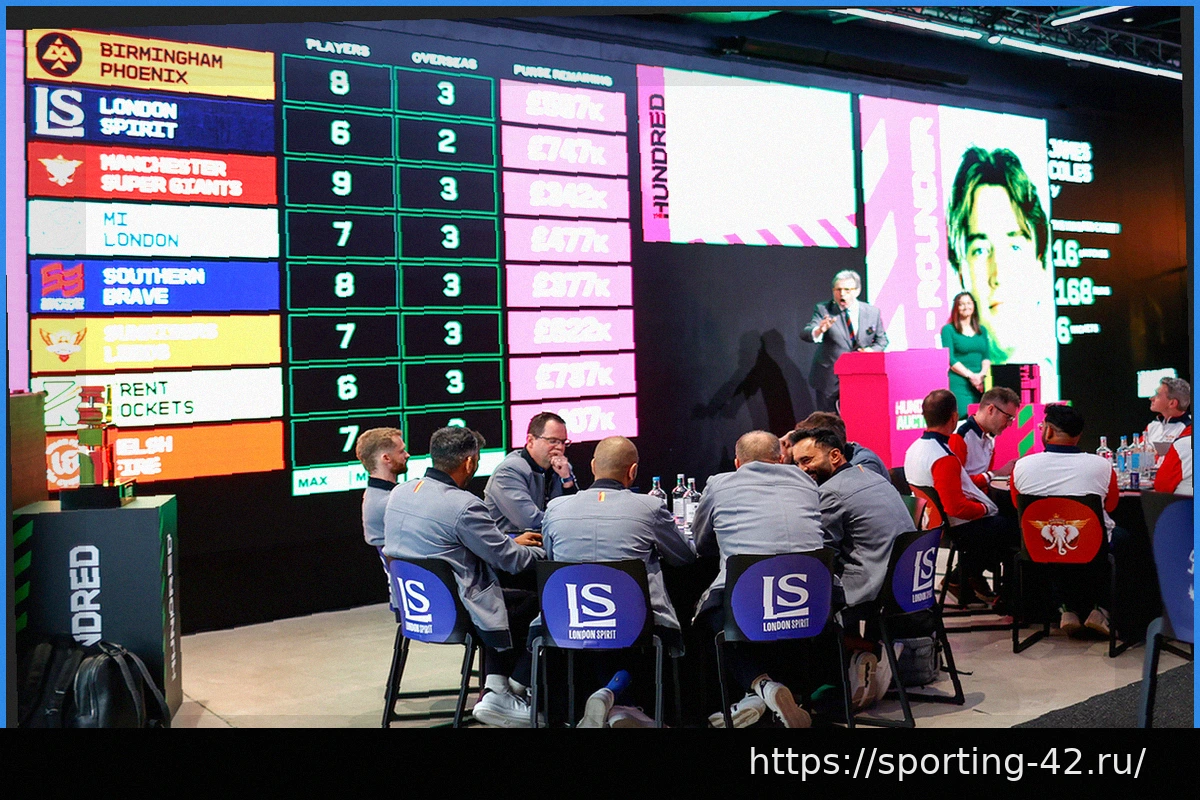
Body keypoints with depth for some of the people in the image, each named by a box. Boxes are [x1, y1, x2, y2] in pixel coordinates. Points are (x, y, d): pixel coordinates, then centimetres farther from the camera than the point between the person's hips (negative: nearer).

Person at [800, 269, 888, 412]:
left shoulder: (873, 312, 6)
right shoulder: (823, 310, -1)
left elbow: (881, 340, 16)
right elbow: (805, 334, -14)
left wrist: (872, 351, -7)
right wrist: (819, 330, -37)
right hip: (829, 381, -1)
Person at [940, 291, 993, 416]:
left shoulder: (982, 330, 18)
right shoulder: (948, 330, 2)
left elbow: (986, 357, 13)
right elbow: (950, 359, -6)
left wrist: (982, 375, -6)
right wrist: (971, 375, -13)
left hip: (980, 384, 5)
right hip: (958, 383, -4)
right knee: (962, 418, -15)